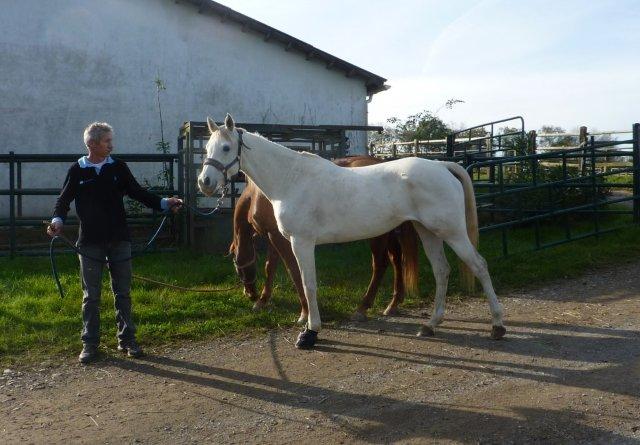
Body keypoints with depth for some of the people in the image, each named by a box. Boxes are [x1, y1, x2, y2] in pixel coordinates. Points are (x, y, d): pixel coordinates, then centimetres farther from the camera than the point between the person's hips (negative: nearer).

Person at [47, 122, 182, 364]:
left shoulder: (118, 167, 3)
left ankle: (127, 339, 18)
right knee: (91, 295, 6)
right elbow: (64, 200, 2)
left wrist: (164, 203, -5)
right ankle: (90, 343, 16)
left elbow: (138, 192, 6)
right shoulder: (77, 171, 0)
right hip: (90, 242, -1)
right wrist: (57, 221, -17)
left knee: (123, 292, 8)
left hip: (119, 240, 1)